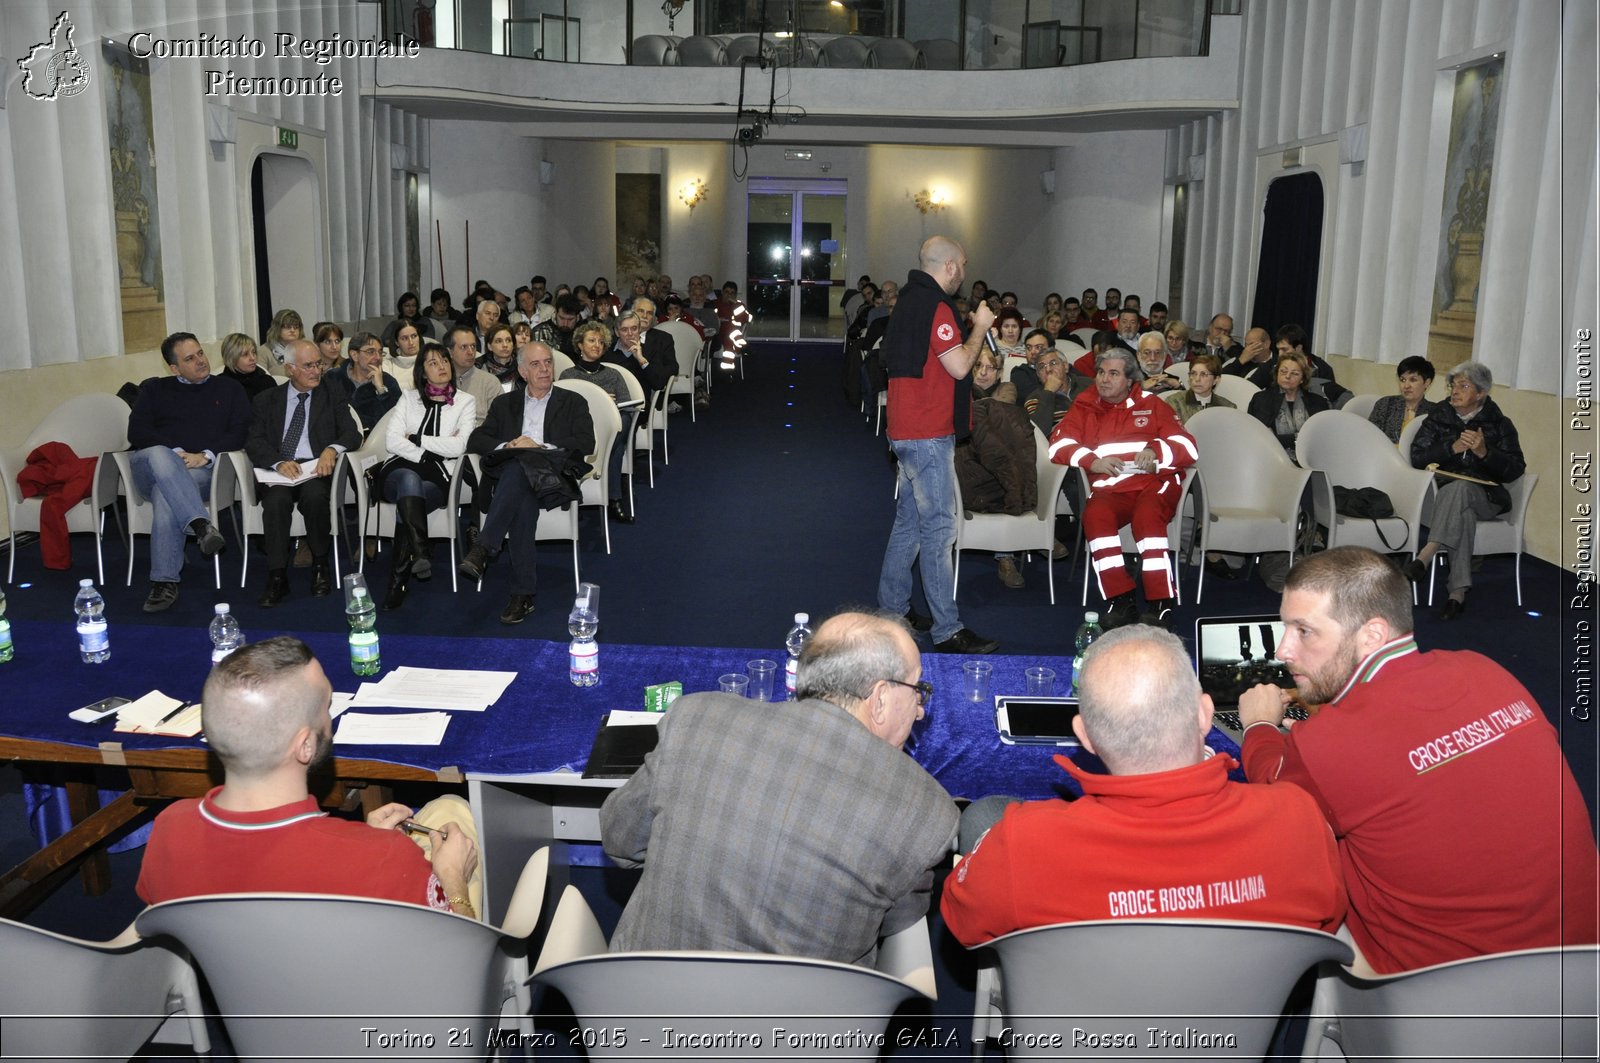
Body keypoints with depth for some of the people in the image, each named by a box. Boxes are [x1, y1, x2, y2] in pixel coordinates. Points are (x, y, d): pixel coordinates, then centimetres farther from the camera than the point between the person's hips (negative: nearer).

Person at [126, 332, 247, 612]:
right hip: (151, 465, 1)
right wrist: (175, 453, -10)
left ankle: (165, 581, -37)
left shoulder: (229, 389, 21)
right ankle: (201, 525, -53)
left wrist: (206, 456, -10)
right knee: (159, 454, -39)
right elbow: (136, 432, 8)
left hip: (201, 471, -1)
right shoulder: (154, 389, 23)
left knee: (166, 496, -36)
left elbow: (239, 433, 8)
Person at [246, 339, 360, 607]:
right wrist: (279, 462, -16)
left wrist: (332, 449, -19)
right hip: (278, 471, 0)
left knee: (314, 496, -34)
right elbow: (254, 442, 4)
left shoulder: (332, 398, 16)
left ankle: (320, 565, -14)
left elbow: (353, 433, 4)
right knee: (276, 500, -33)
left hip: (316, 468, 0)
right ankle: (277, 578, -27)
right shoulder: (266, 400, 16)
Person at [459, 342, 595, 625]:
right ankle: (523, 592, -40)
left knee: (518, 468, -38)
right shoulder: (505, 403, 27)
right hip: (510, 474, 2)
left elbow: (586, 443, 2)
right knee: (523, 498, -37)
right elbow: (475, 440, 16)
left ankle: (484, 549, -45)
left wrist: (540, 447, -9)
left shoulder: (573, 403, 19)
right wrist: (507, 445, -5)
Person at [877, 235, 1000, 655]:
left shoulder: (910, 299, 17)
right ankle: (948, 630, -6)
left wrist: (972, 327, 19)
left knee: (909, 521, 17)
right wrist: (980, 327, -5)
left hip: (909, 431, 11)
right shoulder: (934, 304, -15)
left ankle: (892, 608, 25)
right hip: (927, 435, -11)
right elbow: (959, 366, -19)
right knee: (938, 527, -9)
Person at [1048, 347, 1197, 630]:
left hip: (1153, 482, -1)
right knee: (1095, 514, -34)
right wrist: (1092, 461, -13)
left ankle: (1161, 604, -32)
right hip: (1108, 489, 1)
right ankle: (1121, 601, -28)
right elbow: (1058, 445, 5)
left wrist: (1155, 450, -12)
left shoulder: (1151, 405, 18)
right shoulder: (1084, 407, 19)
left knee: (1146, 513, -35)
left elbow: (1188, 447, 9)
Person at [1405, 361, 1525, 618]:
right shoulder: (1439, 417, 13)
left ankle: (1424, 558, -48)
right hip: (1443, 490, 1)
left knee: (1459, 489, -38)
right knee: (1463, 513, -36)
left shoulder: (1499, 424, 10)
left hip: (1484, 496, -1)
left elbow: (1515, 470, 1)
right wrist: (1452, 448, -13)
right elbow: (1417, 457, 1)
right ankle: (1458, 593, -43)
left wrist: (1484, 452, -15)